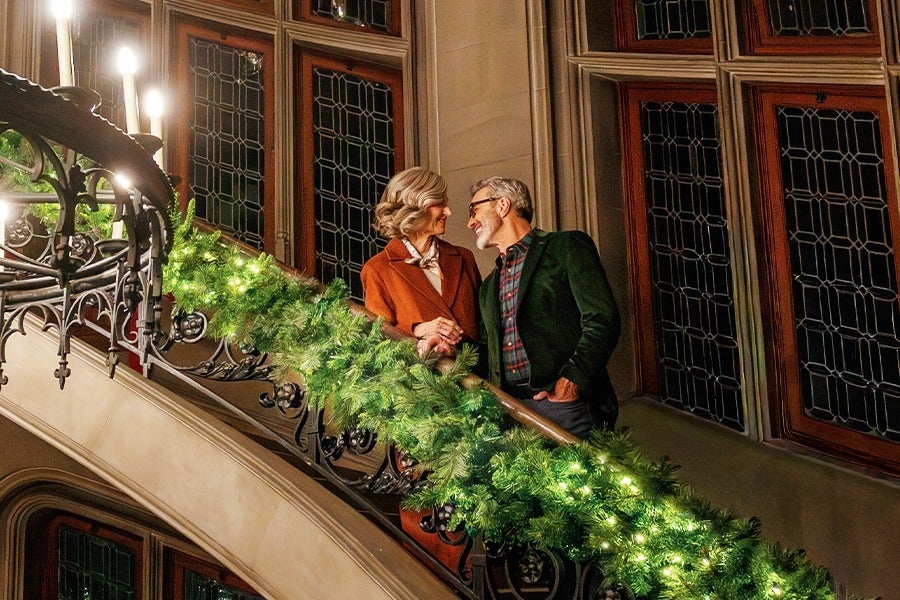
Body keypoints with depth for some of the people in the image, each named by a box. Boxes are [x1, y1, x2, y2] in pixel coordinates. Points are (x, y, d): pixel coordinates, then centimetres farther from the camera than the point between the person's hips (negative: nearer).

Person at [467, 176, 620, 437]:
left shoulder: (567, 247, 4)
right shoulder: (488, 288, 26)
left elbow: (603, 321, -7)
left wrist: (571, 382, -18)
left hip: (565, 405, -5)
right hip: (507, 410, 5)